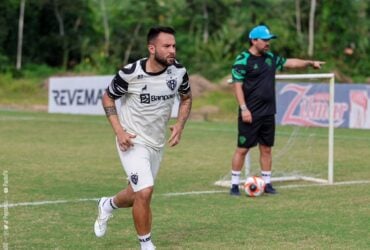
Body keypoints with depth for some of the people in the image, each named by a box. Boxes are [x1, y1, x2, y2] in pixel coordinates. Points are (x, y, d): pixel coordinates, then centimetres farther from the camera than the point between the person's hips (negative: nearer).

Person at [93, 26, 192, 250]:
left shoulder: (179, 71, -9)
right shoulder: (130, 73, -21)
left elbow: (186, 98, 11)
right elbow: (108, 98, -4)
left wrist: (180, 125, -4)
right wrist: (119, 131, -14)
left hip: (157, 144, 5)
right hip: (133, 141, -5)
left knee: (138, 194, 18)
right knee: (145, 193, -20)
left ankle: (108, 205, 51)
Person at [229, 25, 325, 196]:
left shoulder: (270, 58, 11)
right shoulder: (242, 60, -10)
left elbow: (289, 63, 22)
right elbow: (237, 85, -13)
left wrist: (310, 63, 11)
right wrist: (244, 109, -18)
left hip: (268, 113, 7)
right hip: (250, 114, -7)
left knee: (266, 149, 10)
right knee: (242, 149, -4)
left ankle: (267, 183, 17)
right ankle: (234, 185, 3)